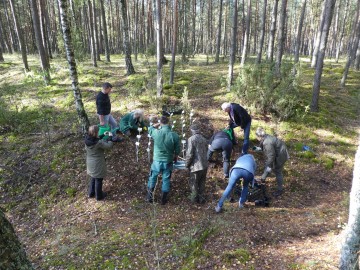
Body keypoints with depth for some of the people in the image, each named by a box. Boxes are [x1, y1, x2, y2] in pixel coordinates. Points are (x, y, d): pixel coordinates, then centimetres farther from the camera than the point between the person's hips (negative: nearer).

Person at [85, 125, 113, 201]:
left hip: (90, 163, 7)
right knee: (98, 180, 13)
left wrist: (103, 135, 8)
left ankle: (91, 193, 45)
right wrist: (110, 137, -11)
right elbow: (109, 146, -23)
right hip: (98, 165, -7)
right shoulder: (99, 143, -32)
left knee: (93, 178, 28)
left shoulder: (87, 140, -9)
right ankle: (99, 196, 31)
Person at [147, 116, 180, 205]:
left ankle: (150, 197, 31)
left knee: (152, 178, 21)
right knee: (166, 180, 16)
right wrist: (175, 157, 14)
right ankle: (163, 199, 27)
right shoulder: (175, 135, -16)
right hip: (168, 161, 0)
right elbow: (177, 150, -5)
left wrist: (158, 124, 12)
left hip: (157, 160, 0)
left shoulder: (156, 132, -17)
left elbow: (150, 128, 8)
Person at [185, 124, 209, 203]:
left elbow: (189, 154, -17)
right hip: (205, 165, 6)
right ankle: (201, 198, 27)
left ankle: (194, 199, 22)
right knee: (202, 183, 18)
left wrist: (187, 164, -3)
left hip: (196, 166, -6)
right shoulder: (204, 139, 7)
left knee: (194, 184, 11)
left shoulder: (191, 139, -13)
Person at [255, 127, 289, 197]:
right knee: (267, 165, 24)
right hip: (276, 152, 10)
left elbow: (271, 155, -28)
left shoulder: (267, 143, -35)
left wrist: (270, 166, -16)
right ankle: (263, 178, 45)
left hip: (280, 155, -10)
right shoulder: (265, 137, -6)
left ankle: (280, 189, 18)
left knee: (277, 171, 2)